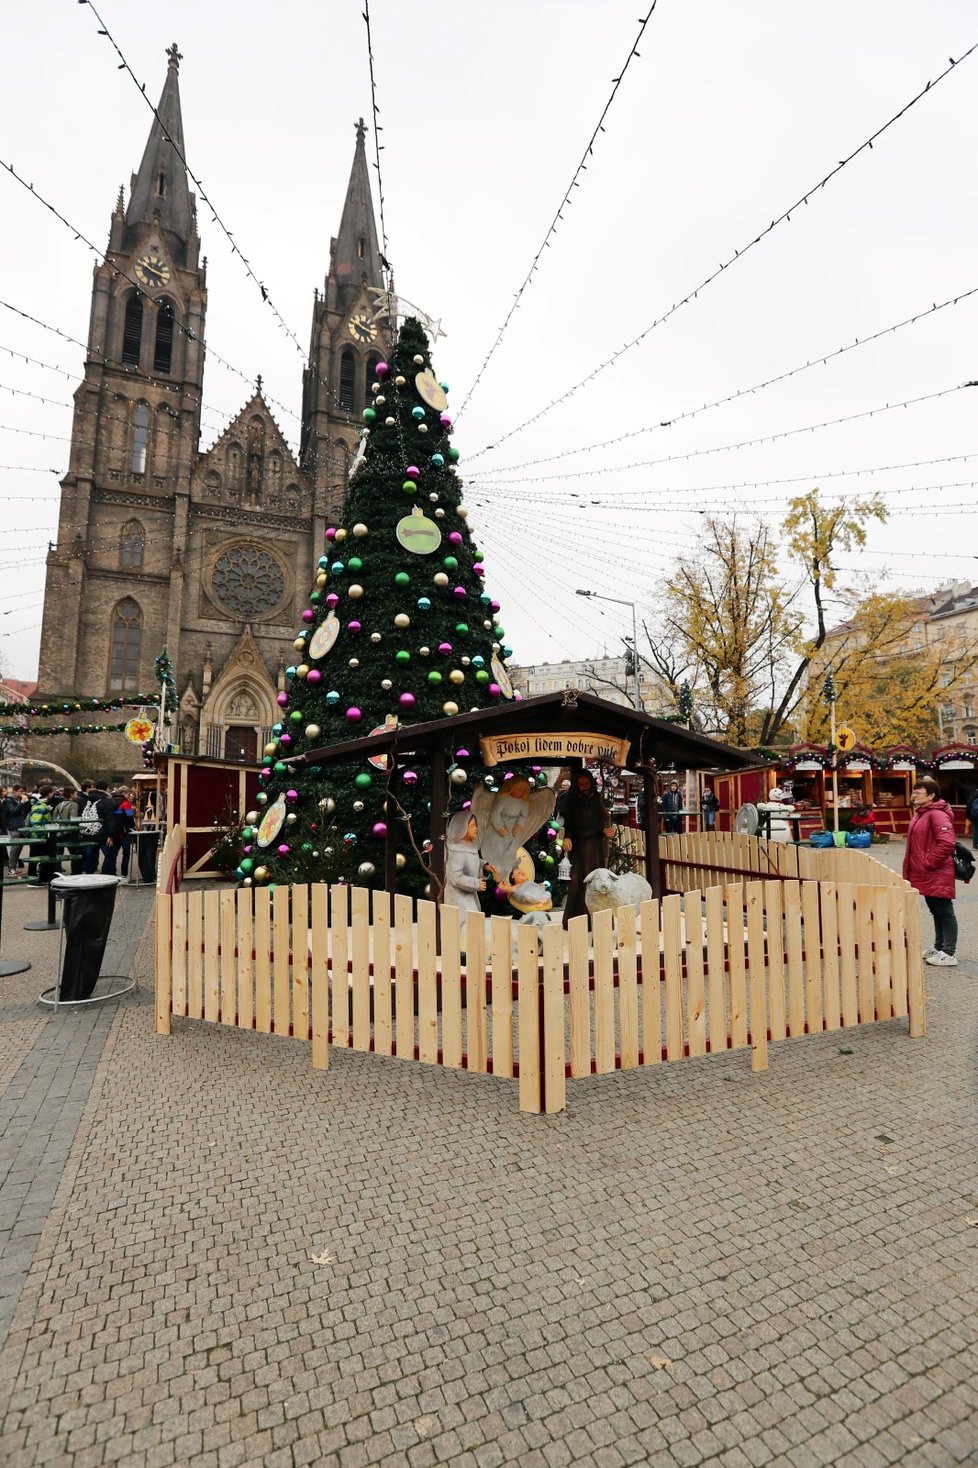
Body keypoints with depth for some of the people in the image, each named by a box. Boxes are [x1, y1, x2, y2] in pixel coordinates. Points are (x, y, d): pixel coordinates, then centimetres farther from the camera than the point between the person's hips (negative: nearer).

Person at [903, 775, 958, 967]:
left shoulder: (937, 815, -18)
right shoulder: (920, 814, 12)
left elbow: (947, 843, -29)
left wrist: (928, 863, -21)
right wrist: (911, 868, 15)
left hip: (937, 875, -9)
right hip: (926, 875, 9)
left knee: (944, 912, 1)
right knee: (936, 912, 18)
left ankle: (948, 954, 9)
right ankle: (938, 948, 30)